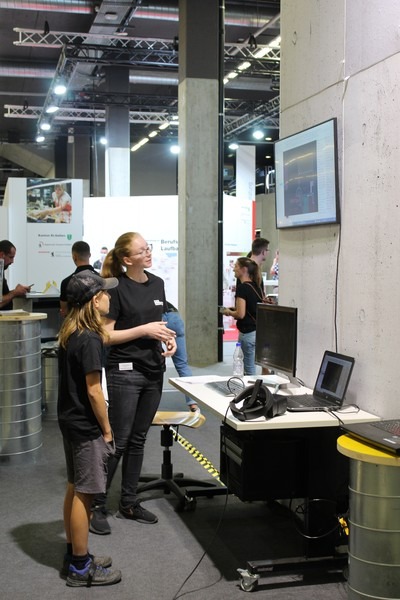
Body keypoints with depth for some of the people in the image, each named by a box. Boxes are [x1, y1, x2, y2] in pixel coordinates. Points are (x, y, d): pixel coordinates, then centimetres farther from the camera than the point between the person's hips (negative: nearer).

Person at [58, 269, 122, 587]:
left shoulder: (70, 331, 5)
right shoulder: (89, 339, -22)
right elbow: (94, 392, -20)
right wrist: (107, 431, -12)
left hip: (69, 419, 9)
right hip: (85, 426, -9)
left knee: (74, 488, 18)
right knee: (83, 493, 0)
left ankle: (74, 555, 30)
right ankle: (80, 568, 11)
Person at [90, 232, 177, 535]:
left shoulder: (157, 283, 8)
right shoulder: (117, 288, -12)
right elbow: (105, 335, -13)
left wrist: (168, 337, 0)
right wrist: (144, 330, -19)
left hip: (154, 370, 7)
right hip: (125, 371, -6)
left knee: (137, 440, 13)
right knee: (118, 441, -2)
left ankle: (129, 503, 24)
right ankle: (97, 505, 11)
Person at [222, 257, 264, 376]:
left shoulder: (242, 287, -13)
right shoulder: (257, 286, 10)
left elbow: (240, 314, -20)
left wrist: (229, 312, 1)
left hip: (248, 332, -8)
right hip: (260, 330, 8)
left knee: (250, 370, -1)